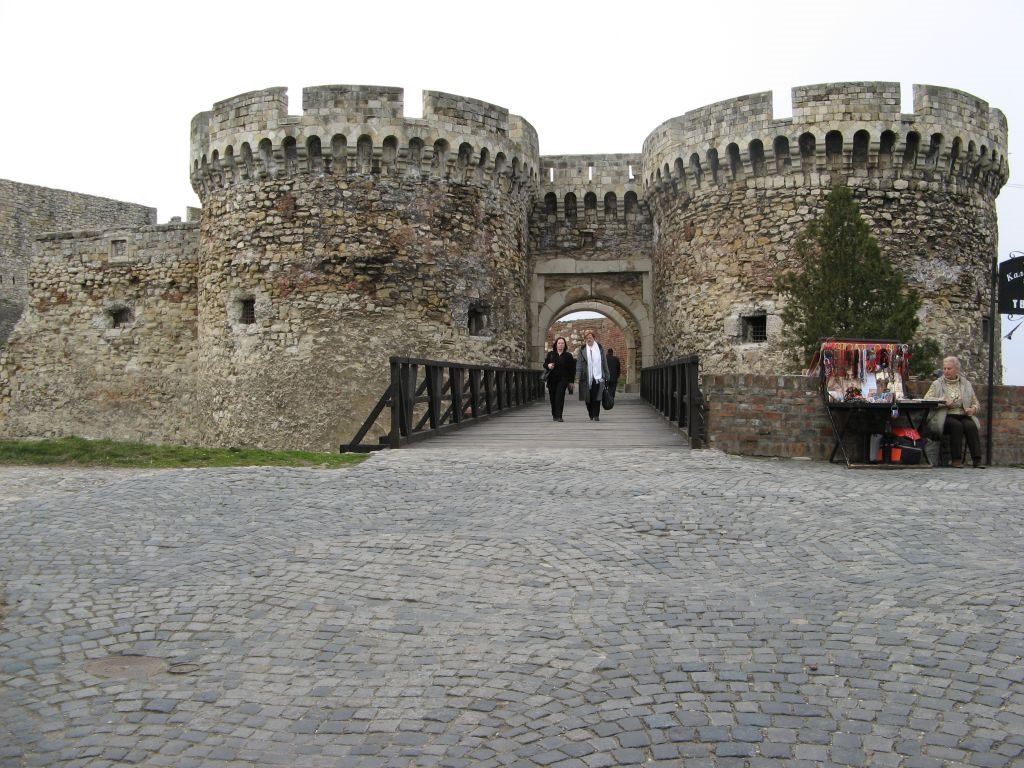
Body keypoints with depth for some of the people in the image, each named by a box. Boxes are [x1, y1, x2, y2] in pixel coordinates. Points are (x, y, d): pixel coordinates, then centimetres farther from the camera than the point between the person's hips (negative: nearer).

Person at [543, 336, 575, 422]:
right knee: (552, 397, 8)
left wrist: (571, 381, 3)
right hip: (552, 379, 3)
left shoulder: (568, 356, 3)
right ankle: (554, 414, 27)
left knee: (560, 396, -16)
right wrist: (548, 366, -15)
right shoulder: (550, 354, 8)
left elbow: (572, 369, 5)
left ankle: (558, 416, -18)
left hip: (563, 379, -3)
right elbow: (545, 364, 10)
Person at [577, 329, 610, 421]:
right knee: (588, 398, 4)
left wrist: (606, 375, 9)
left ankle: (596, 415, -6)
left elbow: (604, 362, 11)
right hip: (587, 378, 0)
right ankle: (591, 415, 18)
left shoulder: (599, 348, 8)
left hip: (598, 377, 0)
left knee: (596, 397, -10)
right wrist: (577, 378, -10)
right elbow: (578, 364, -1)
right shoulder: (582, 350, 4)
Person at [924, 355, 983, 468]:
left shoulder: (966, 384, 20)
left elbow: (975, 403, 22)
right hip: (946, 416, -2)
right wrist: (944, 402, -15)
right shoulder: (937, 384, 12)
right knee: (956, 425, -34)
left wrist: (973, 409, -2)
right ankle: (956, 459, -31)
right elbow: (926, 399, -2)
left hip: (963, 416, 2)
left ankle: (977, 460, -33)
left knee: (971, 425, -30)